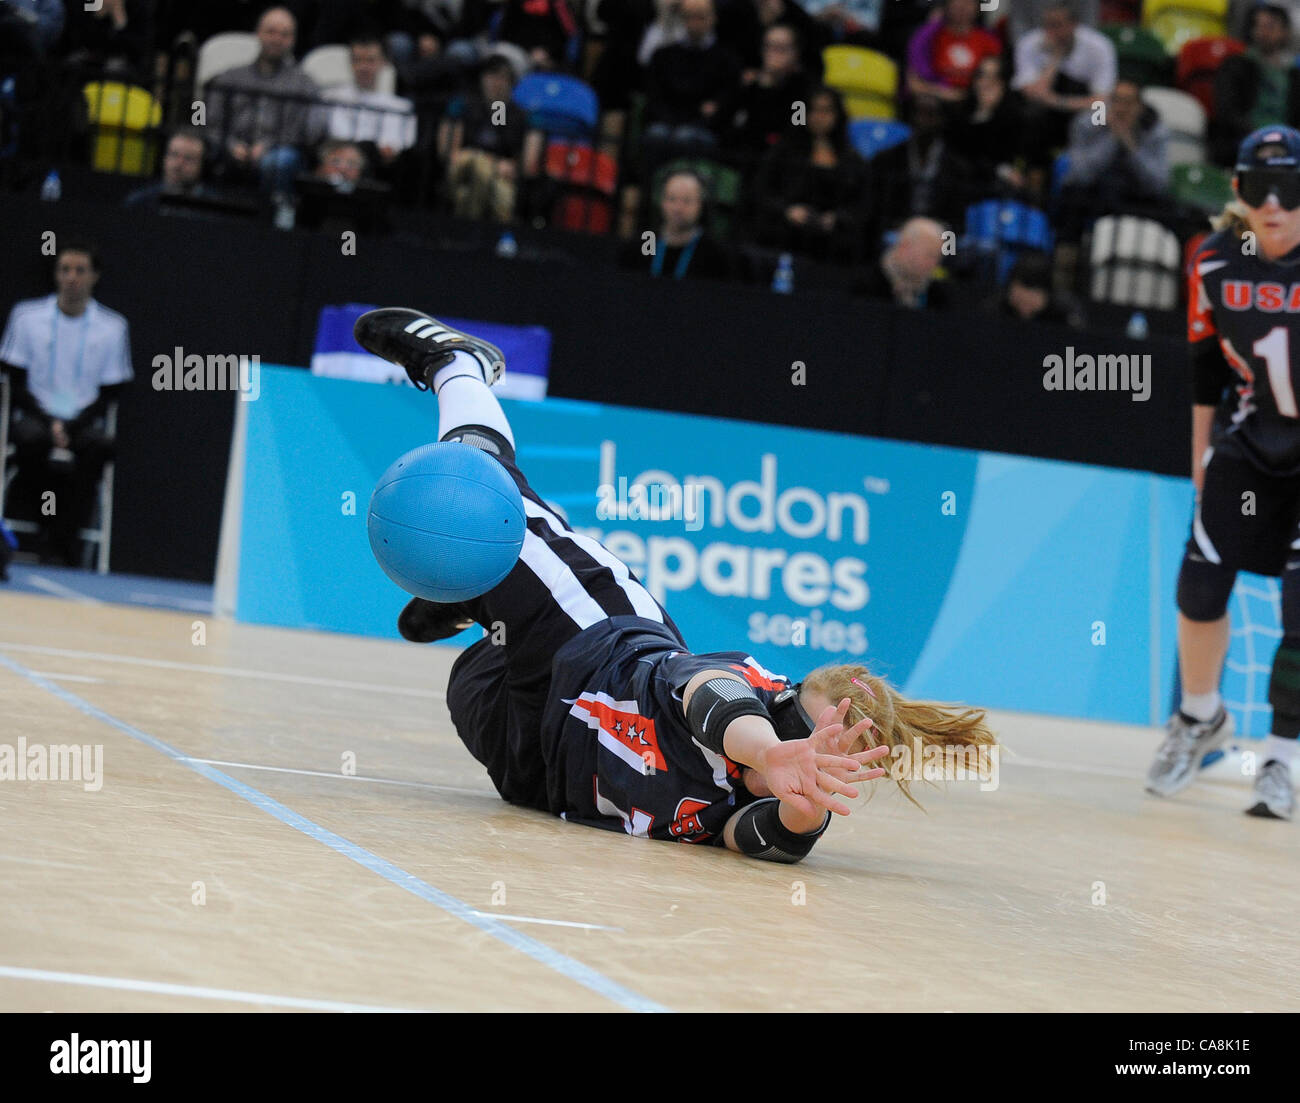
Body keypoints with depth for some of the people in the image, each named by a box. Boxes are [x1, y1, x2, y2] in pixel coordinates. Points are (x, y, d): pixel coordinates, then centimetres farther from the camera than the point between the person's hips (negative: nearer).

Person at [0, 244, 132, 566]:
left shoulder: (113, 327, 4)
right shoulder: (27, 316, 4)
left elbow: (110, 393, 4)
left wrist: (71, 427, -12)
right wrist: (49, 422, -12)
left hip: (82, 423, 0)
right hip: (35, 418, 0)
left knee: (100, 445, -34)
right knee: (32, 438, -35)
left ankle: (61, 544, -26)